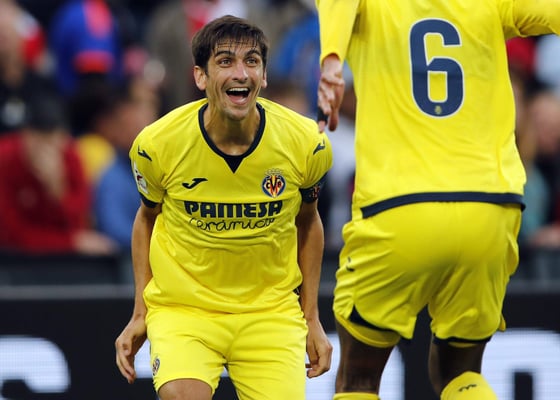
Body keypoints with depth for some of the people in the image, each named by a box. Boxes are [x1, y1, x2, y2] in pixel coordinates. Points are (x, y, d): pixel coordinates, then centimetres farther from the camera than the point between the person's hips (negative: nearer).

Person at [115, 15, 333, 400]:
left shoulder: (306, 143, -10)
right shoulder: (157, 144, -13)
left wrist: (311, 318, 9)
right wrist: (140, 313, 5)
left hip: (272, 311, 2)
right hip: (182, 307, -2)